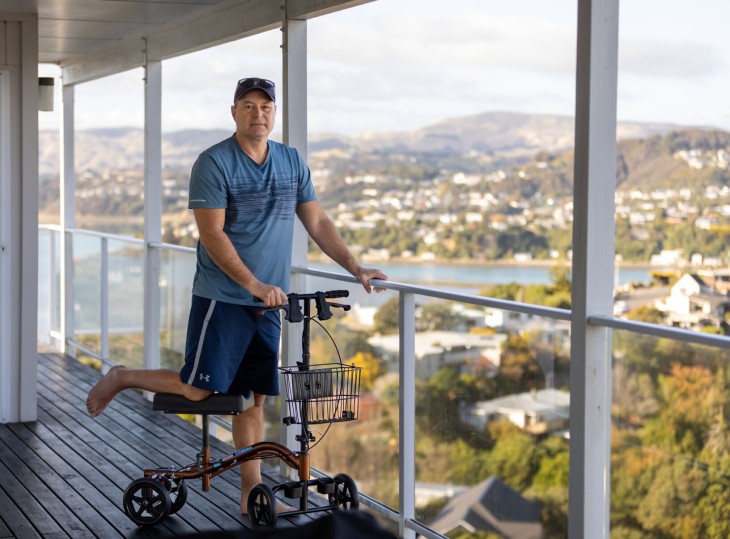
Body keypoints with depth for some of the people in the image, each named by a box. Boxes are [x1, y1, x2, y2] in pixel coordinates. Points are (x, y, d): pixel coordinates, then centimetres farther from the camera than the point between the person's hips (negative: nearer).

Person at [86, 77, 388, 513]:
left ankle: (252, 493, 14)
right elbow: (212, 234, -15)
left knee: (254, 396, 8)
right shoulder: (214, 163, -10)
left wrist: (355, 268, 3)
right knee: (199, 388, -6)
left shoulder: (293, 162, 9)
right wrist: (254, 285, -22)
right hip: (223, 299, -5)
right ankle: (121, 378, 18)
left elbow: (317, 222, 12)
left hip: (268, 302, 6)